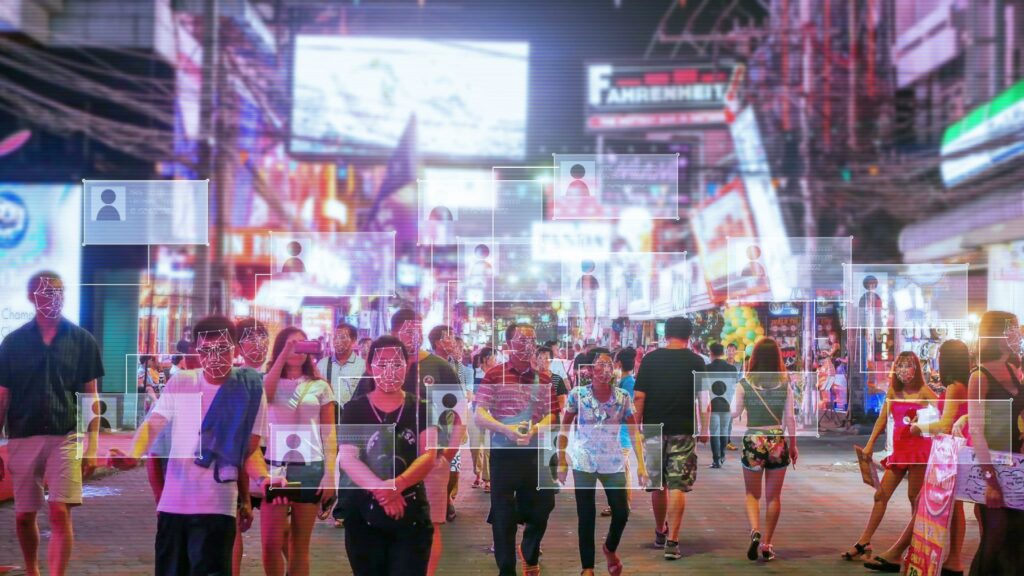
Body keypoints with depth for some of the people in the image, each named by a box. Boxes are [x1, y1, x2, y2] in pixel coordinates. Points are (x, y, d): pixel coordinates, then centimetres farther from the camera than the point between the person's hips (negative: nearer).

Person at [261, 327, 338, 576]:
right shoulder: (269, 383, 8)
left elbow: (329, 433, 5)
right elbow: (265, 393, -18)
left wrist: (330, 474, -4)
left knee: (300, 545, 5)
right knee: (271, 543, -4)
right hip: (275, 466, 0)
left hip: (310, 468, 0)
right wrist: (284, 352, -21)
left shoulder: (320, 387, 8)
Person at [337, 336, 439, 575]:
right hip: (363, 514, 0)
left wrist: (397, 484, -28)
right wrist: (380, 489, -28)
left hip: (411, 514, 0)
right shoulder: (355, 409, 0)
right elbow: (347, 459, -11)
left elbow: (429, 456, -9)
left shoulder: (420, 409, 2)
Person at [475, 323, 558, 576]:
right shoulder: (494, 375, -4)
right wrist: (506, 430, -23)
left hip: (535, 453, 3)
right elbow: (479, 417, -6)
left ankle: (530, 555, 38)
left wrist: (534, 429, -14)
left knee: (541, 509, 10)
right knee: (503, 515, 2)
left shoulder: (543, 378, 7)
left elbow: (551, 415, 8)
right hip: (503, 453, -3)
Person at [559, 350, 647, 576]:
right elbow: (564, 429, 0)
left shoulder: (623, 398, -3)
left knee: (622, 512, 2)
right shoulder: (577, 395, -7)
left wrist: (641, 464, -6)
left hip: (614, 463, 2)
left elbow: (634, 432, 1)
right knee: (586, 517, 1)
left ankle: (610, 548, 33)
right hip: (583, 463, -2)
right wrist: (562, 462, -1)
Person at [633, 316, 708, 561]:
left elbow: (639, 396, -2)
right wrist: (704, 429, 6)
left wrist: (638, 425, 5)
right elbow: (702, 399, -2)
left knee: (658, 485, 16)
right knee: (677, 486, -3)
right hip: (683, 430, -2)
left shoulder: (651, 359, 3)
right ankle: (672, 541, -9)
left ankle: (660, 533, 32)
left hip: (654, 428, 2)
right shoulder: (695, 361, -1)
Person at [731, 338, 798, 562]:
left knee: (753, 494, 13)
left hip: (753, 441, -1)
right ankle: (766, 544, 12)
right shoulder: (784, 384, -4)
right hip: (778, 441, 1)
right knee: (773, 497, 11)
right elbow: (790, 418, -1)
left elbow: (735, 412, -1)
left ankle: (755, 531, -12)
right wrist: (793, 445, 10)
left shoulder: (744, 383, -7)